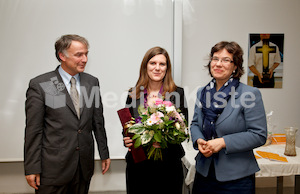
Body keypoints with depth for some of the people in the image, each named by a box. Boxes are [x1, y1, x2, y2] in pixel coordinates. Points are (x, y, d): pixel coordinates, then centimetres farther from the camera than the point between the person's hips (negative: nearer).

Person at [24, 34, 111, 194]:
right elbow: (33, 130, -7)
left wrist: (104, 154, 11)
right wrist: (32, 168, -7)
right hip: (53, 168, -4)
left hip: (84, 166, 4)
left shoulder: (92, 82, 6)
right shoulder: (39, 85, -7)